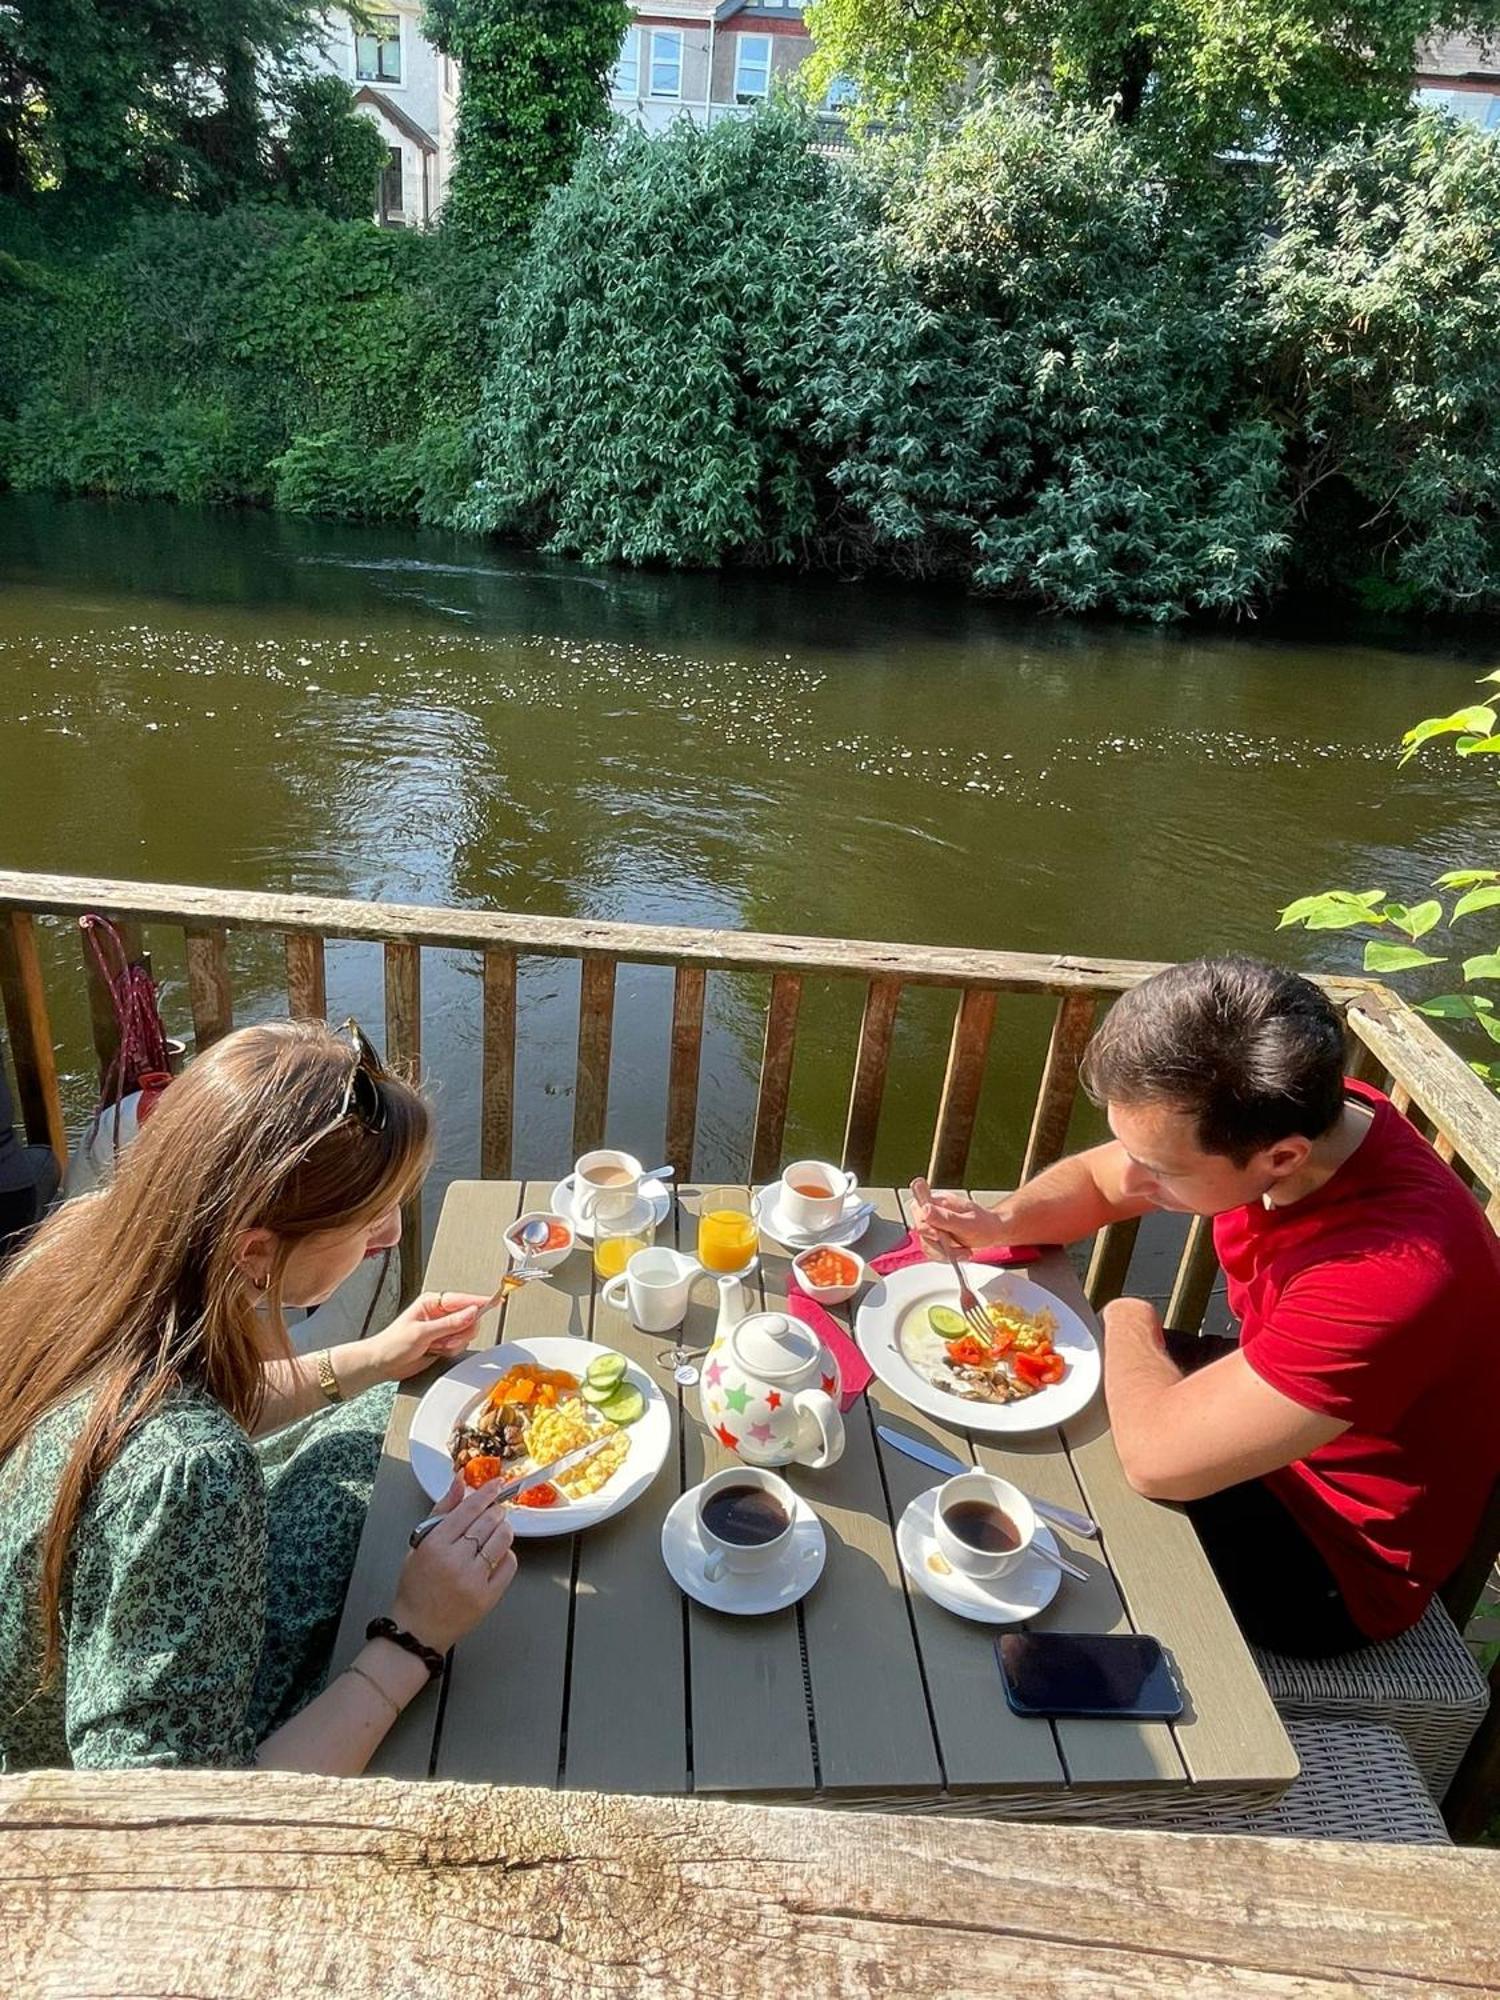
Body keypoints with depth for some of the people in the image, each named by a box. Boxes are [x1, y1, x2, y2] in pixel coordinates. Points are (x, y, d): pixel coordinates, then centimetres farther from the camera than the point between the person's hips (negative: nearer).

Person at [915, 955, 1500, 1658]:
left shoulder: (1393, 1270, -41)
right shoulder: (1296, 1114, -17)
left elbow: (1155, 1457, -38)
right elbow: (1093, 1179, 0)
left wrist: (1130, 1324, -18)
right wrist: (1002, 1222, -20)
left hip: (1342, 1563, -7)